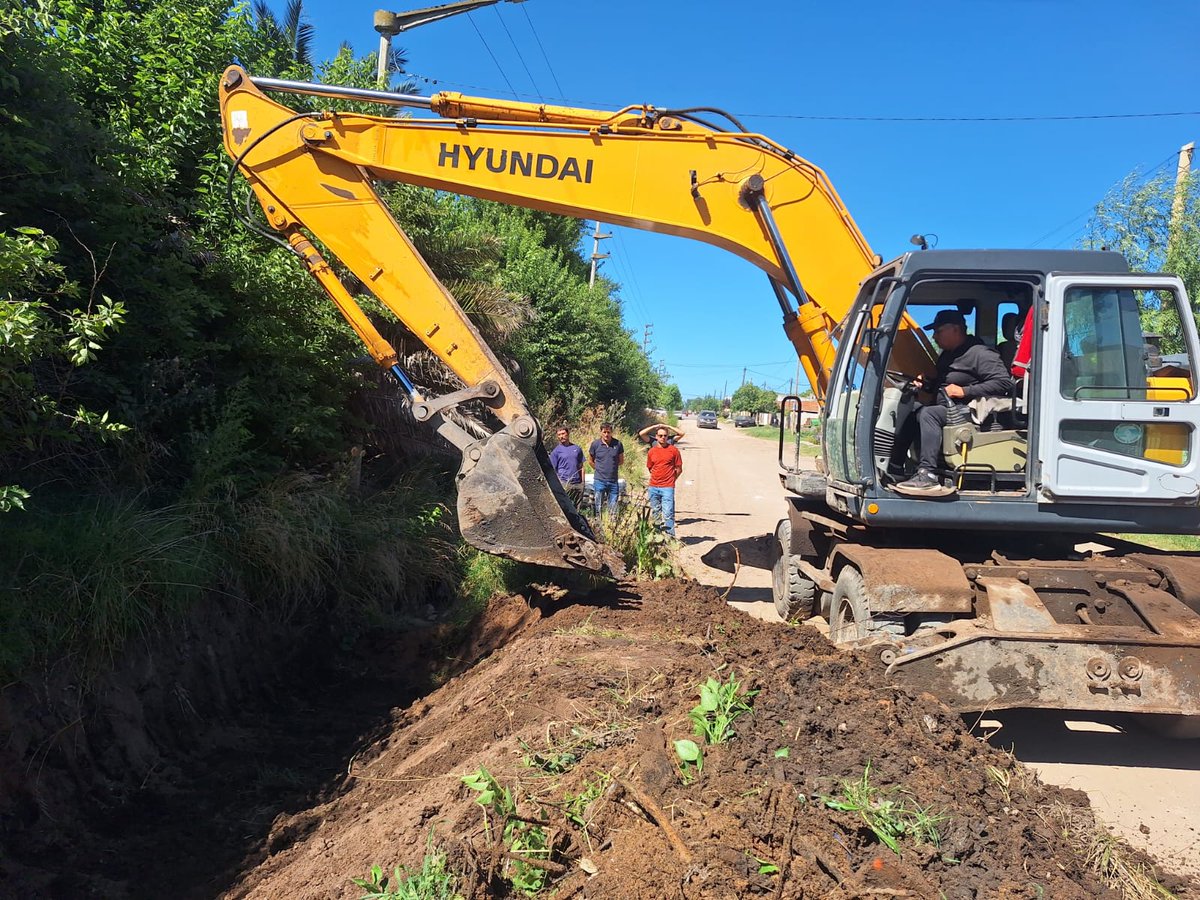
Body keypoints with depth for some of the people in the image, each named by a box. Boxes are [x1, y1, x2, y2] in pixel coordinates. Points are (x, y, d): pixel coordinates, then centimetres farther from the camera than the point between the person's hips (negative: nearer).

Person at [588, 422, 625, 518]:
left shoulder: (618, 444, -1)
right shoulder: (595, 444, -3)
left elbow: (621, 461, 12)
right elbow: (590, 460, 11)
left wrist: (612, 467, 10)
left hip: (614, 481, 1)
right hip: (599, 481, -1)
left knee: (613, 510, 5)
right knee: (599, 508, 5)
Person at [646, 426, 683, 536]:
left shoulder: (673, 450, -2)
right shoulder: (652, 451, 7)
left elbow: (679, 469, 4)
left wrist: (670, 480, 9)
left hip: (667, 488, -4)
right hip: (653, 488, 4)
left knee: (668, 514, -11)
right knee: (655, 513, 12)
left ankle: (670, 537, -8)